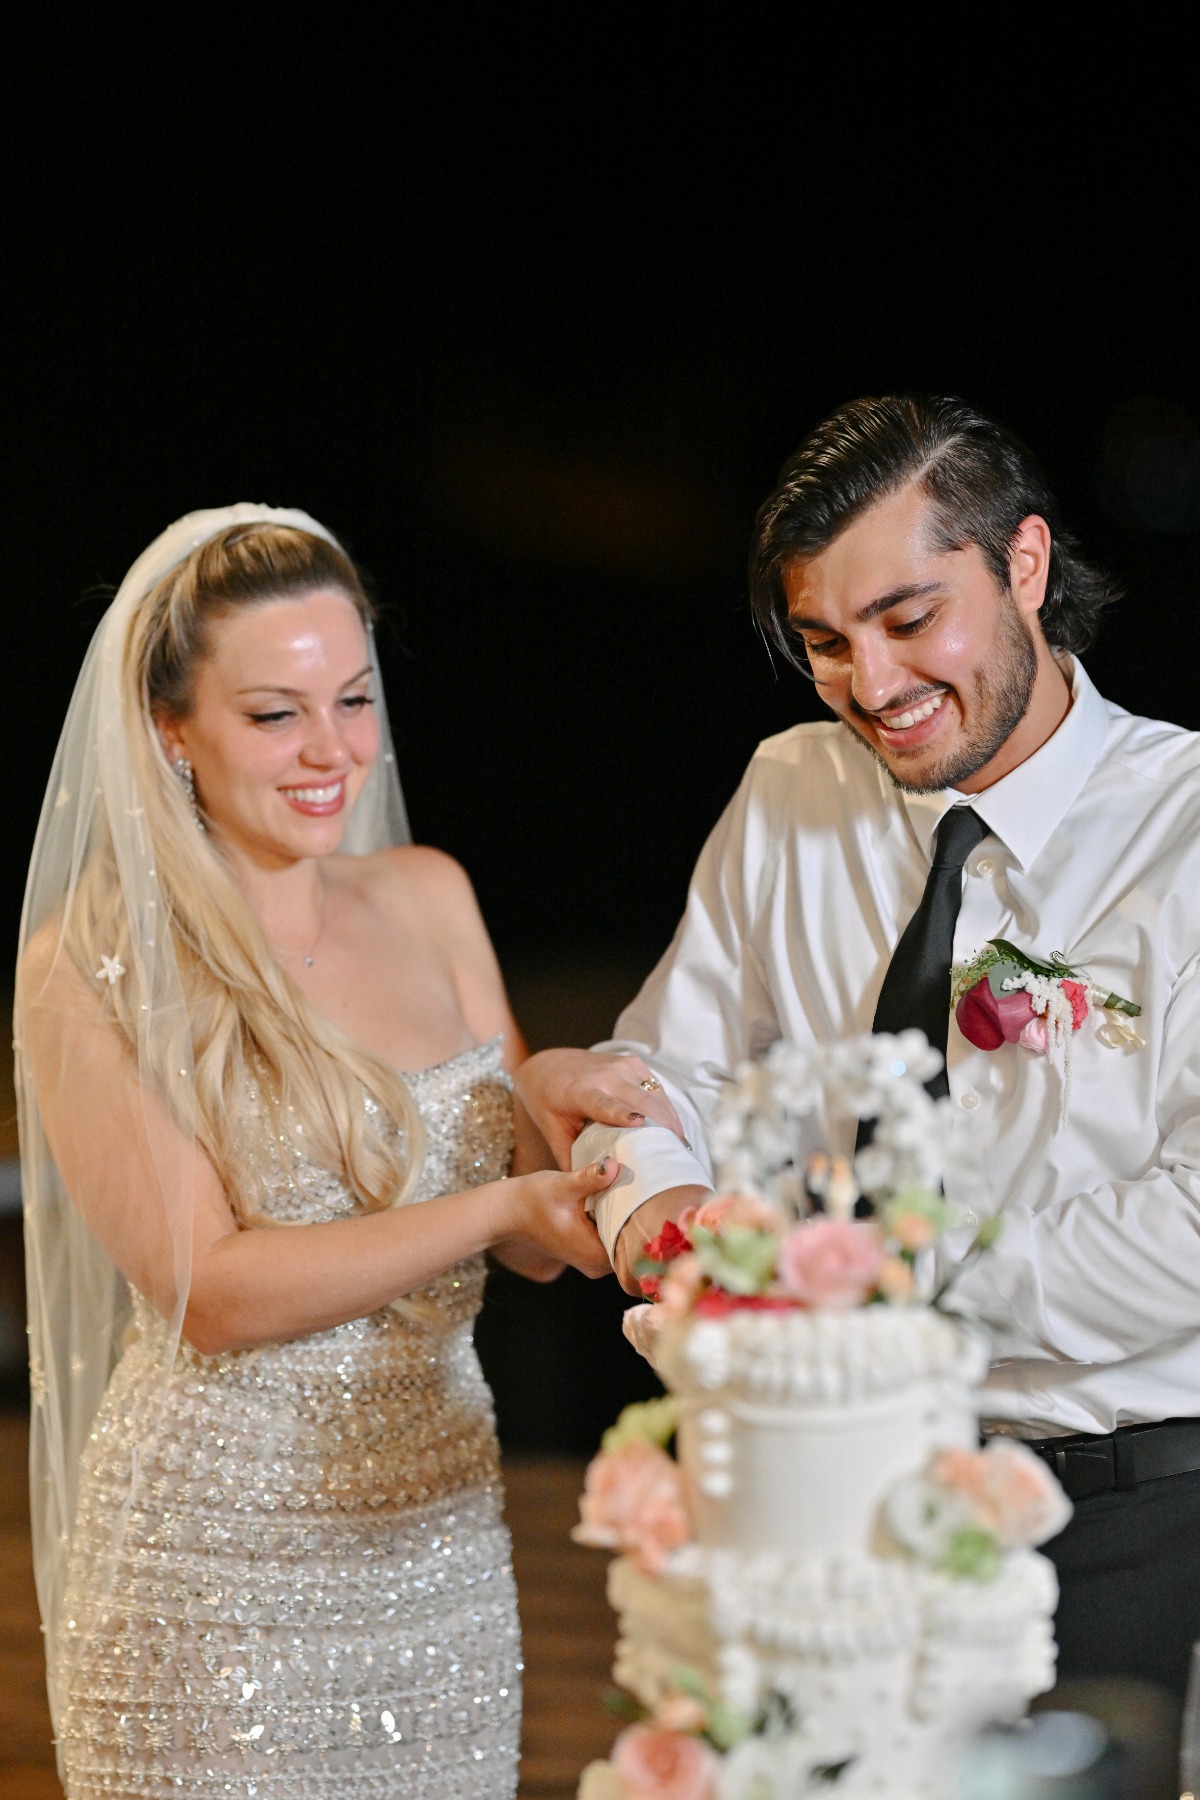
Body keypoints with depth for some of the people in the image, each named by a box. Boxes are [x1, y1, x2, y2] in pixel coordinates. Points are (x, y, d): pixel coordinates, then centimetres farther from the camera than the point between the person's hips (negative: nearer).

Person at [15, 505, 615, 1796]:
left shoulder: (429, 901, 7)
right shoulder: (89, 973, -9)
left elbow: (527, 1245, 9)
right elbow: (211, 1289, -15)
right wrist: (500, 1207, -24)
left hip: (444, 1535, 5)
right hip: (221, 1572, -5)